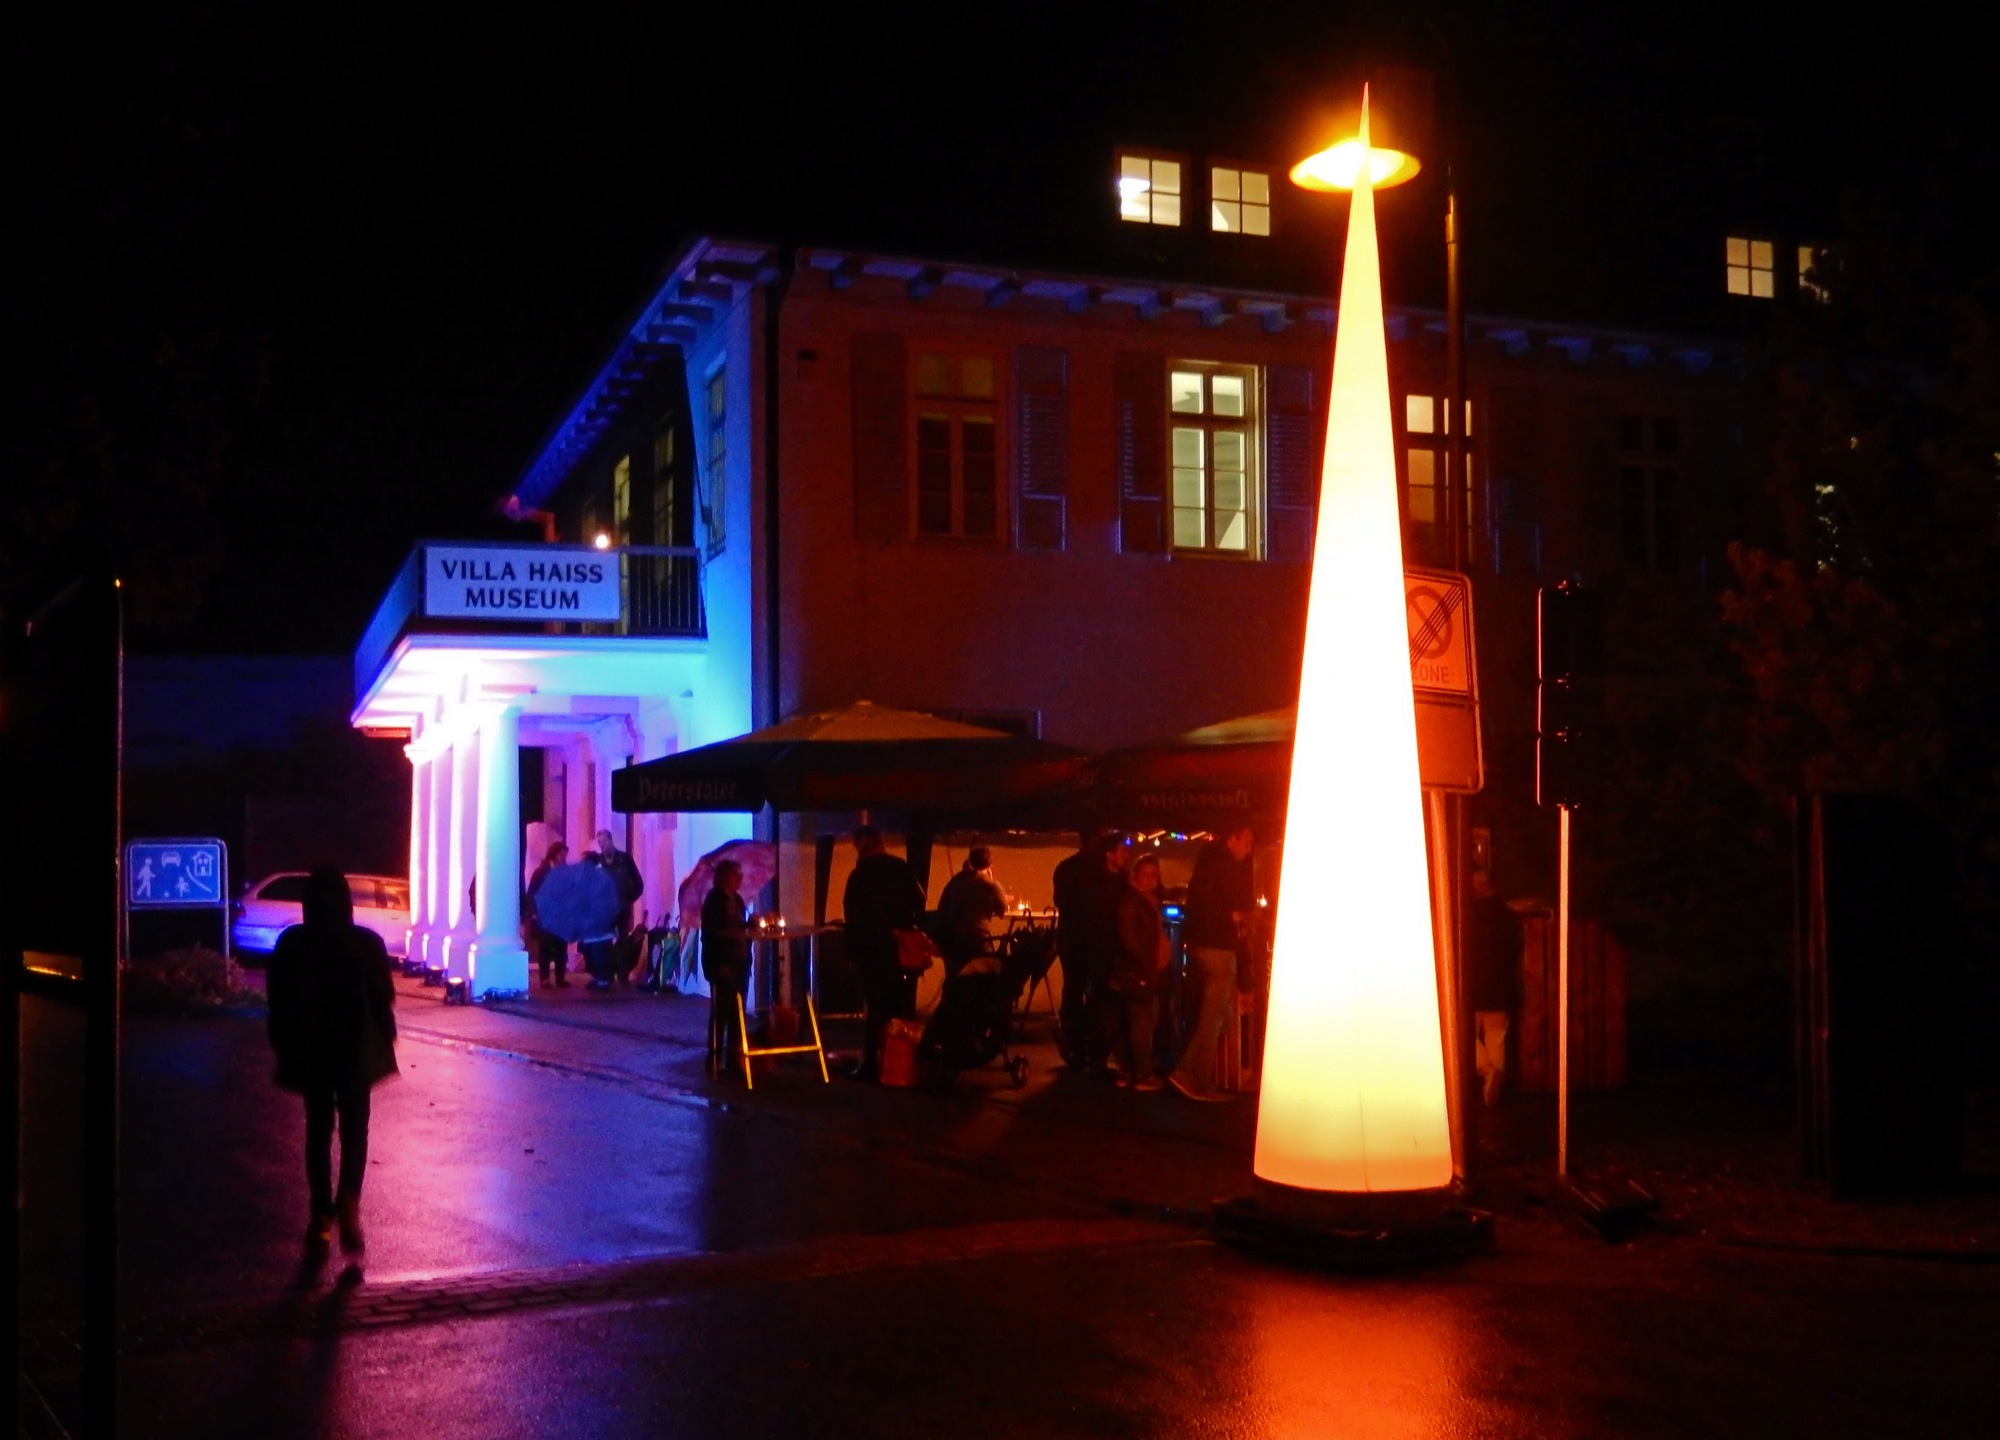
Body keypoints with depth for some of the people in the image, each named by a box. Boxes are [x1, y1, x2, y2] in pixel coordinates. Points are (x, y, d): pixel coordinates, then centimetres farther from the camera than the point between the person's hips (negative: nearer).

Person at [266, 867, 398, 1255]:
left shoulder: (291, 944, -4)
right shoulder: (367, 943, -6)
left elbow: (279, 1003, 0)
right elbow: (383, 1000, -3)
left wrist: (284, 1048, 8)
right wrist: (383, 1045, 6)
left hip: (309, 1051, 1)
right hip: (356, 1051, -1)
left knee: (318, 1129, 13)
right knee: (354, 1129, 3)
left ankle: (322, 1214, 11)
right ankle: (348, 1203, -19)